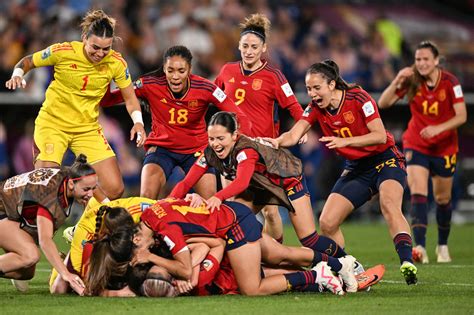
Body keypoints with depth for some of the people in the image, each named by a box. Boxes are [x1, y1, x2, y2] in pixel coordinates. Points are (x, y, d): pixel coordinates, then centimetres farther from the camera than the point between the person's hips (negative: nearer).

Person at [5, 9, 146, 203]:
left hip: (87, 128, 3)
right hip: (52, 123, -3)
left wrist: (138, 122, -17)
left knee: (115, 190, -7)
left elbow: (130, 99, 1)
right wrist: (17, 75, -23)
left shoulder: (116, 63, -10)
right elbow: (27, 62, -2)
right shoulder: (63, 52, -17)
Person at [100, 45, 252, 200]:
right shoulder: (150, 84, -17)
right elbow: (106, 100, -15)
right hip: (161, 146, -1)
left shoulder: (205, 89, -17)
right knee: (146, 198, -21)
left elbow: (240, 118, -17)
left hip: (196, 150, 1)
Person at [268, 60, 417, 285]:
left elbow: (380, 136, -23)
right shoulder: (316, 108, -3)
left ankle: (407, 262, -46)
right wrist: (276, 142, -34)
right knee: (327, 223, -6)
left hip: (385, 160, -6)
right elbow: (293, 135, -11)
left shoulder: (358, 98, -18)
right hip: (356, 169, 6)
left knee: (389, 205, -35)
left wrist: (345, 141, -34)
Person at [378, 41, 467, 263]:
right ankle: (420, 247, -24)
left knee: (443, 199, 11)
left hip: (444, 147, 0)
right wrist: (397, 81, -27)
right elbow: (383, 103, -13)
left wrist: (438, 128, -31)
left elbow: (461, 116, -17)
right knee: (418, 194, -17)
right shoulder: (411, 80, -10)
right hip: (416, 144, 0)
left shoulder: (450, 82, -14)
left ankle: (443, 246, 31)